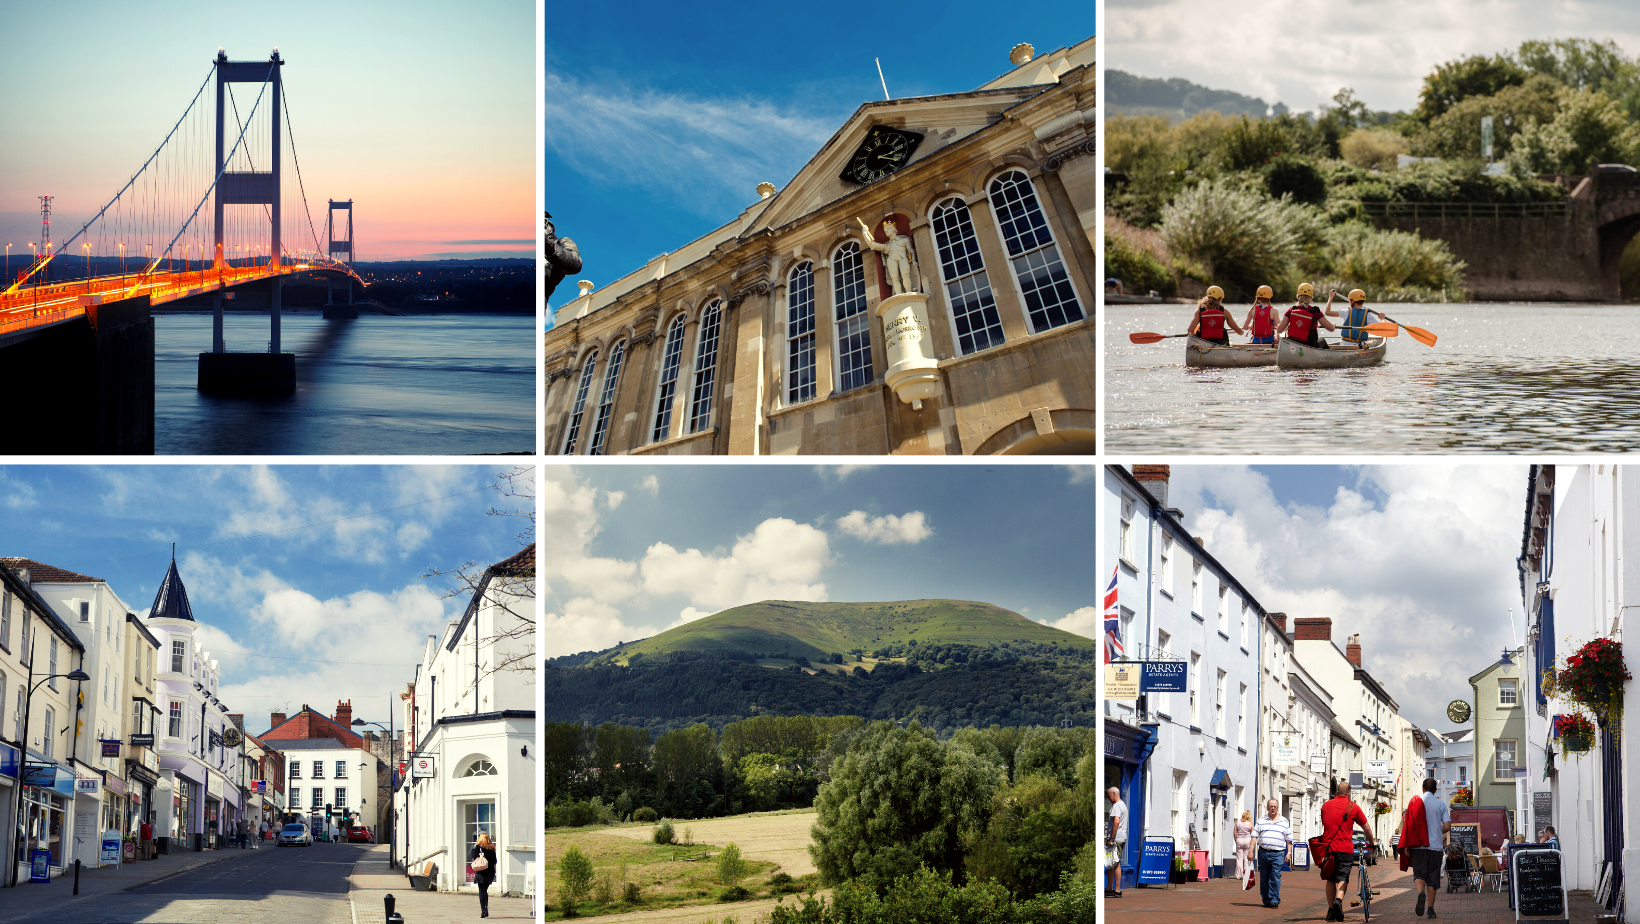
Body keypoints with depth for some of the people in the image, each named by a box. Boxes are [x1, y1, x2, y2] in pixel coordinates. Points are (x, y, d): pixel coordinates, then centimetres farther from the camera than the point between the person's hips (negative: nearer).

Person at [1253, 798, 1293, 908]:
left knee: (1275, 877, -12)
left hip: (1278, 854, -2)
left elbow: (1289, 839, 14)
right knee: (1264, 878, 5)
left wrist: (1289, 853, 5)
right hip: (1263, 852, 2)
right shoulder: (1261, 821, 12)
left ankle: (1275, 899, -13)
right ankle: (1266, 900, 13)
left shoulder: (1284, 822, 11)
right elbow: (1254, 836, 9)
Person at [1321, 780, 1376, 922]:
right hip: (1345, 848, -3)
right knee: (1342, 877, 1)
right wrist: (1371, 843, 26)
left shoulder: (1326, 805, 10)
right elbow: (1366, 828, 9)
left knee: (1331, 879, 13)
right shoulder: (1353, 807, 0)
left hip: (1328, 846, 3)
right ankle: (1338, 899, -26)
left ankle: (1331, 910, 13)